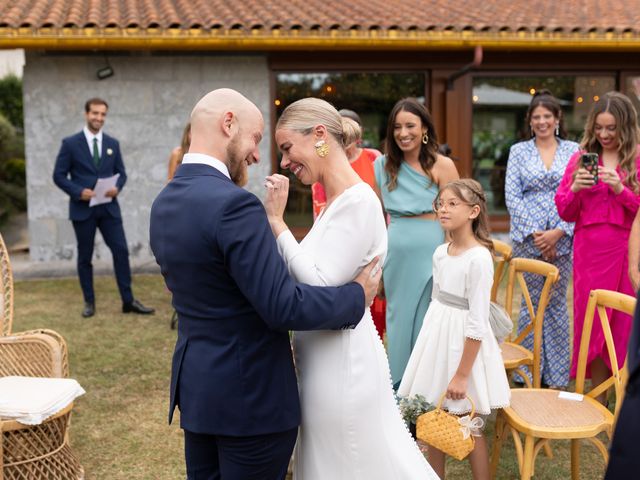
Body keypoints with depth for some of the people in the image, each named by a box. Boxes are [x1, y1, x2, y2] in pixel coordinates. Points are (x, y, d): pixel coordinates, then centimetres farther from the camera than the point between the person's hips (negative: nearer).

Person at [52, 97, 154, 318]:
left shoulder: (113, 143, 8)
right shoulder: (70, 143, -2)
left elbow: (121, 173, 12)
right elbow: (59, 175, -3)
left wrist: (117, 188, -10)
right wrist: (78, 192, -17)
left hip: (109, 207, 3)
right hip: (83, 208, -2)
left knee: (121, 251, -3)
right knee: (85, 257, 7)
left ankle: (128, 301, 4)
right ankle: (89, 302, 18)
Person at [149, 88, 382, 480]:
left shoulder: (164, 203, 5)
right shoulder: (233, 204, -24)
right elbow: (282, 307, -25)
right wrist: (357, 296, -11)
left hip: (194, 383, 9)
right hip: (249, 393, -8)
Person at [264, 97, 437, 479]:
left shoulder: (358, 201, -19)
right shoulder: (336, 201, 9)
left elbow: (320, 288, -23)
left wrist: (276, 221, -20)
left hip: (341, 360, -9)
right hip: (328, 358, 9)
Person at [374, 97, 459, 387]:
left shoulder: (442, 166, -6)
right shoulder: (383, 165, 6)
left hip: (432, 252, -3)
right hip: (396, 254, 4)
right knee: (398, 317, 13)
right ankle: (399, 387, 28)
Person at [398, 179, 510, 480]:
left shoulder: (479, 258, -19)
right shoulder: (440, 253, 3)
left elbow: (477, 323, -19)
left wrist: (461, 375, -18)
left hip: (463, 345, -7)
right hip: (437, 338, 7)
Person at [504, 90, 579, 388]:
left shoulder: (573, 150, 6)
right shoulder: (519, 151, 7)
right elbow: (512, 196, 0)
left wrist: (558, 232, -11)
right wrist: (533, 233, -10)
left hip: (563, 238, 0)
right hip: (527, 238, 0)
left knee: (557, 303, 6)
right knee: (531, 303, 6)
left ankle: (557, 376, 16)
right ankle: (528, 373, 16)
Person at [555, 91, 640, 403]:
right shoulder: (581, 158, 9)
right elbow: (565, 213, 9)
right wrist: (575, 188, -9)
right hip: (589, 251, 3)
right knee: (591, 322, 8)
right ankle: (599, 405, 22)